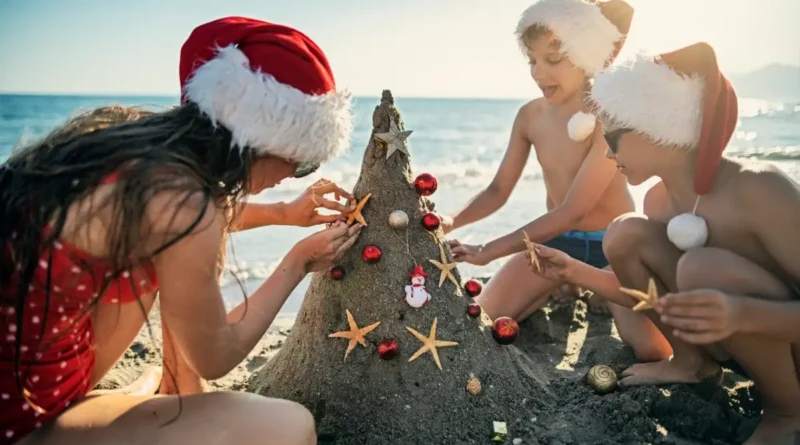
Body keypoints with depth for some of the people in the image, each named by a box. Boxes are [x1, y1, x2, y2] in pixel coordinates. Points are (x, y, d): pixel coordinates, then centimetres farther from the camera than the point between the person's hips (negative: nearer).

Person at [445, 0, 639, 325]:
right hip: (556, 239, 5)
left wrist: (489, 250, -32)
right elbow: (498, 191, -2)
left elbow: (573, 211, -28)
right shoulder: (529, 116, -5)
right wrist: (452, 222, -23)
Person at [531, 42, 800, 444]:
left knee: (704, 267, -35)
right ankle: (692, 362, 5)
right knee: (625, 234, -11)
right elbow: (658, 295, 7)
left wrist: (742, 314, -47)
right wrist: (575, 271, -2)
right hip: (743, 340, 6)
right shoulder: (658, 201, -4)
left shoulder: (757, 189, -27)